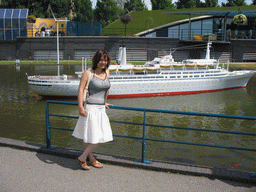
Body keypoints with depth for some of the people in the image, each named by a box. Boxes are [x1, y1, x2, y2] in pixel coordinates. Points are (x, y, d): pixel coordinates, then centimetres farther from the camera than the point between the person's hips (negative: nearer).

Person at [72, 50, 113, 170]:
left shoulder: (106, 72, 9)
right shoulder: (88, 73, -8)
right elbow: (80, 90, -11)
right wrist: (80, 107, -18)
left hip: (101, 109, 7)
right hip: (90, 108, -7)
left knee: (102, 136, 10)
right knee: (88, 136, -3)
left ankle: (90, 158, 24)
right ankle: (82, 158, 15)